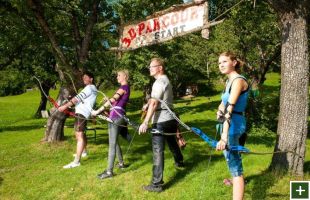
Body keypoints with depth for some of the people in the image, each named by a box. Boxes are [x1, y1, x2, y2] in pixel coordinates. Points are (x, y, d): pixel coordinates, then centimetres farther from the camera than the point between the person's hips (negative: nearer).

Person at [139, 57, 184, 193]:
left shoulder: (159, 82, -14)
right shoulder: (166, 80, 18)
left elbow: (154, 103, -24)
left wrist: (145, 122, -27)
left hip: (160, 121, -10)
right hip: (170, 118, 10)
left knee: (158, 151, -9)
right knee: (172, 142, 30)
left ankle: (157, 184, -8)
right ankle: (179, 162, 54)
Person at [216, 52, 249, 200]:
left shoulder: (238, 80, -19)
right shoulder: (229, 81, 10)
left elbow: (230, 109, -30)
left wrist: (224, 136, -36)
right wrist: (219, 111, -7)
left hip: (234, 125, -10)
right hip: (230, 124, 10)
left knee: (233, 160, -8)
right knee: (233, 158, 29)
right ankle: (236, 179, 54)